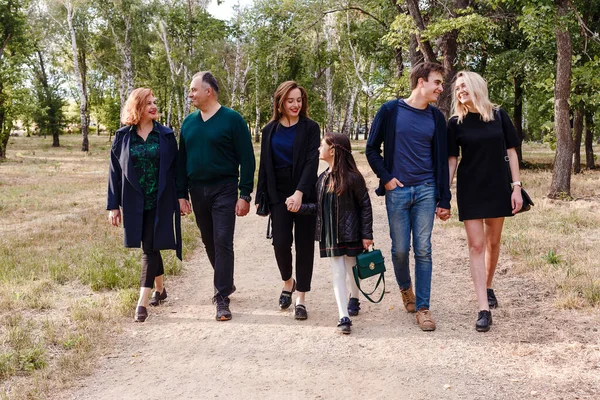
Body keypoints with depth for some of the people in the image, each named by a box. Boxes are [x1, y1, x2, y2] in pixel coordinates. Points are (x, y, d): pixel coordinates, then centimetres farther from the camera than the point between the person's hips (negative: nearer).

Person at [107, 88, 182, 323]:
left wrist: (180, 199, 0)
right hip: (134, 203, 2)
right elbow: (115, 172, 4)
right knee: (150, 248, 12)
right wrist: (113, 205, 1)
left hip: (159, 202, -2)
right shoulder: (123, 137, 2)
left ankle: (142, 302, -4)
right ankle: (159, 289, 33)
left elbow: (175, 169, 2)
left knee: (150, 248, -5)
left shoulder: (166, 135, 0)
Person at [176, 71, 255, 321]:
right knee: (209, 242, 13)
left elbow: (246, 159, -8)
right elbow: (181, 161, 13)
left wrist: (245, 195, -12)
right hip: (197, 191, 6)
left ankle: (222, 298, -4)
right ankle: (226, 283, 32)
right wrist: (181, 194, 9)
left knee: (223, 243, -8)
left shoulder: (232, 119, -7)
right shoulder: (189, 122, 9)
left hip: (224, 190, -5)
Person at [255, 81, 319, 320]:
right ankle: (287, 282, 24)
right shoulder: (269, 130, 8)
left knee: (304, 244, 1)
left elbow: (312, 162, -10)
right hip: (279, 194, 2)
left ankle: (301, 299, 10)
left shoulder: (310, 128, -1)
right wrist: (261, 197, 6)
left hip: (305, 194, -2)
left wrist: (299, 193, -21)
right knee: (280, 242, -6)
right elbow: (264, 166, 11)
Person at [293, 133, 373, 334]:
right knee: (338, 274, 2)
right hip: (330, 236, 4)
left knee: (352, 271, 14)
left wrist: (367, 235, -10)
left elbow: (365, 206, -9)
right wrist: (300, 207, -3)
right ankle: (344, 317, 2)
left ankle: (354, 299, 43)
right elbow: (320, 207, 10)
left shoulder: (352, 177, -14)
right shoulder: (323, 178, 4)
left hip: (350, 234, -4)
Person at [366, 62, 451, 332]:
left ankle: (422, 307, 7)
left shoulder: (436, 117, 6)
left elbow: (442, 160, 7)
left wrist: (444, 200, 5)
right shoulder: (391, 110, -2)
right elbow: (372, 149, 3)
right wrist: (386, 178, -7)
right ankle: (405, 287, 34)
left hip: (426, 191, 2)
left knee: (423, 249, 0)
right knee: (400, 249, 5)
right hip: (397, 191, -2)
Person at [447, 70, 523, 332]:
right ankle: (483, 309, -6)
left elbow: (511, 151, 1)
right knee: (476, 245, -5)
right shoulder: (455, 123, -1)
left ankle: (488, 287, 37)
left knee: (493, 242, 13)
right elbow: (451, 159, 0)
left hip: (498, 187, 1)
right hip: (470, 190, -1)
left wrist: (516, 186, -4)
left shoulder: (498, 115, -1)